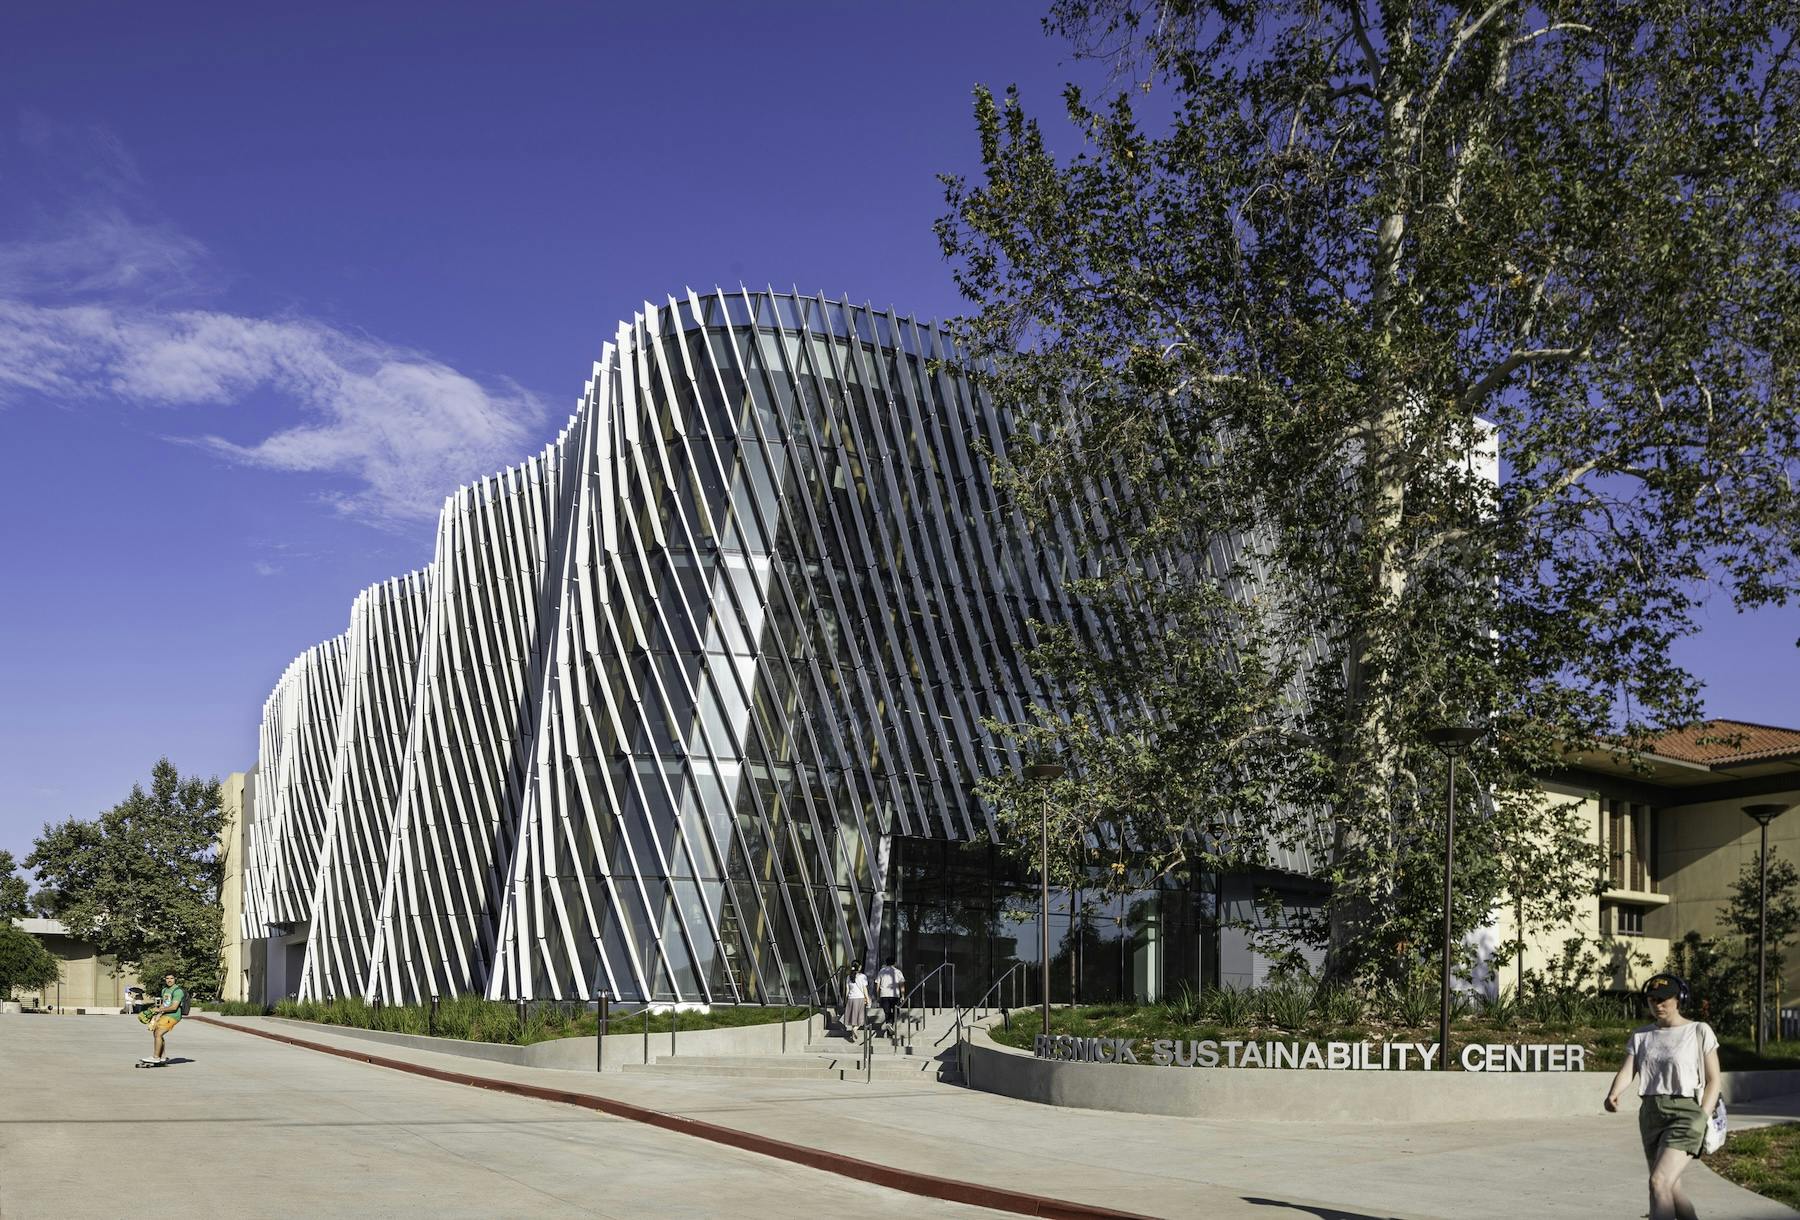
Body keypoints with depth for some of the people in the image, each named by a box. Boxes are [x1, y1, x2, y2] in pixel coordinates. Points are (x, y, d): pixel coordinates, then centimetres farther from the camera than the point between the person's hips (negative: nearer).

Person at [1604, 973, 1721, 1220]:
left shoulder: (1699, 1032, 0)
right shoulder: (1641, 1036, 11)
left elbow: (1713, 1080, 0)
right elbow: (1626, 1071, -1)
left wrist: (1701, 1118, -11)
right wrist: (1613, 1094, -22)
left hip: (1684, 1113, -6)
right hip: (1650, 1114, 6)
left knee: (1659, 1181, -20)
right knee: (1671, 1190, 12)